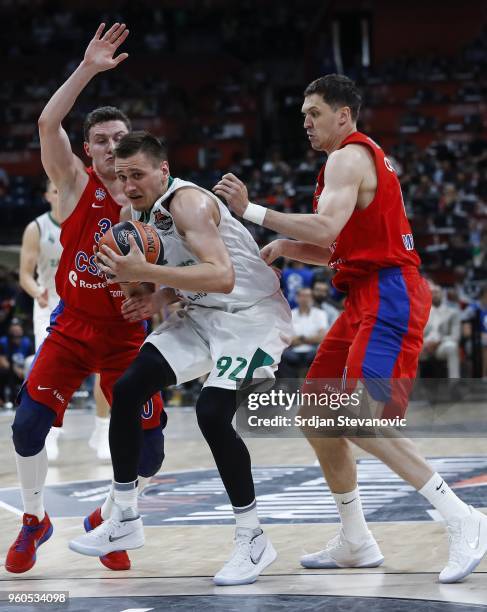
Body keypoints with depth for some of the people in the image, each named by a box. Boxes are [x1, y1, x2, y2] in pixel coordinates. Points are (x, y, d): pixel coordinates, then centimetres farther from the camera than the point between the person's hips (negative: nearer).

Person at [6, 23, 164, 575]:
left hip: (128, 335, 1)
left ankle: (104, 521, 24)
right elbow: (47, 123, -21)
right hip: (72, 326, -1)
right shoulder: (76, 183, -5)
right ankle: (34, 521, 9)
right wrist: (87, 69, -29)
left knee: (149, 451, -6)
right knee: (28, 422, -16)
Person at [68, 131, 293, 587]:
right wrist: (159, 300, 0)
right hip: (204, 313, 9)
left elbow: (221, 276, -36)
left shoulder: (188, 202, -23)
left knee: (212, 413, -25)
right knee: (127, 390, 0)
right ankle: (124, 519, 12)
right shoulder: (143, 211, 6)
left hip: (250, 314, -9)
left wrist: (145, 272, -38)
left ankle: (253, 541, -10)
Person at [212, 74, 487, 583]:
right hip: (367, 298, 11)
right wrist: (285, 247, 9)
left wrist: (251, 211, -20)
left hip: (387, 296, -11)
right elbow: (339, 249, 25)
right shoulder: (361, 158, 23)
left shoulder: (348, 158, -9)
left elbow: (327, 230, -25)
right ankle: (355, 542, 17)